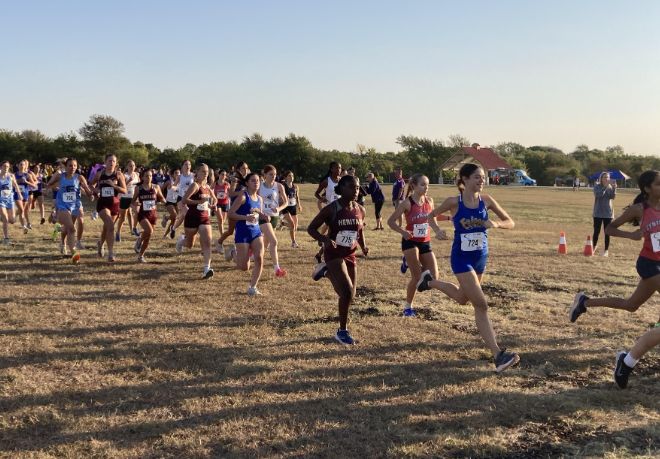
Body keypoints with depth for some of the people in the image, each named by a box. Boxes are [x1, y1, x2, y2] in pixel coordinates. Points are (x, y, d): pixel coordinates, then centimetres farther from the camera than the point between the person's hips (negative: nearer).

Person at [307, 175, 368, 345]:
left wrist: (363, 246, 0)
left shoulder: (360, 210, 2)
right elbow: (311, 228, -10)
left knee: (350, 296, 11)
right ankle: (342, 331, 1)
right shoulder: (331, 209, -14)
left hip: (350, 256, 6)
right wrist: (325, 240, -27)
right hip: (334, 255, -6)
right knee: (347, 292, -19)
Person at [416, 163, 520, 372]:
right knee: (481, 304, -12)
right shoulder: (454, 202, -12)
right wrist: (437, 230, -14)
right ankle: (498, 355, -11)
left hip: (481, 257, 6)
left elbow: (510, 223, 1)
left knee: (463, 298, 24)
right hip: (462, 258, -5)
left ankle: (430, 281, 50)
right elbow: (431, 215, 5)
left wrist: (495, 224, -20)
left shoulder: (486, 200, -4)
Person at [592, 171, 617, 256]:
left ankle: (606, 250, 10)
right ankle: (594, 246, 29)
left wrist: (614, 188, -32)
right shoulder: (597, 186, -4)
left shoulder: (610, 187, 0)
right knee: (596, 231, 6)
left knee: (607, 232, 2)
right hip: (598, 213, -1)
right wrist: (605, 186, -32)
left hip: (608, 213, 1)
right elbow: (598, 194, -23)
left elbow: (613, 197, -16)